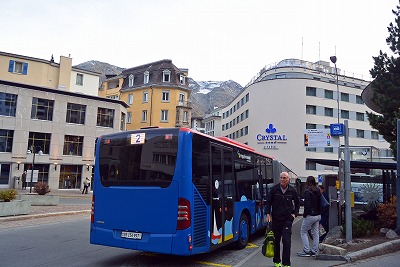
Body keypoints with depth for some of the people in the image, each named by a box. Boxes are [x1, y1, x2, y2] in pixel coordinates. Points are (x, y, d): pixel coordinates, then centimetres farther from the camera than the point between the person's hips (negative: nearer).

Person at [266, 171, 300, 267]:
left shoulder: (292, 190, 0)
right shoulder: (274, 189, -3)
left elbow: (297, 203, 16)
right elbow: (268, 202, 3)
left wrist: (295, 213, 7)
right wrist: (268, 214, -7)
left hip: (287, 219, -1)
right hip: (275, 219, 1)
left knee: (286, 241, -7)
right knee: (276, 240, 11)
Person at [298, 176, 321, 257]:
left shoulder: (308, 192, -17)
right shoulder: (318, 191, 7)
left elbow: (307, 204, -20)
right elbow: (320, 203, 12)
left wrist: (305, 214, -8)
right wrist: (319, 212, 15)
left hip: (310, 216, -8)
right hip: (318, 215, 8)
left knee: (303, 232, 4)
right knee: (315, 233, 13)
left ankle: (306, 251, 3)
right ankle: (314, 251, 19)